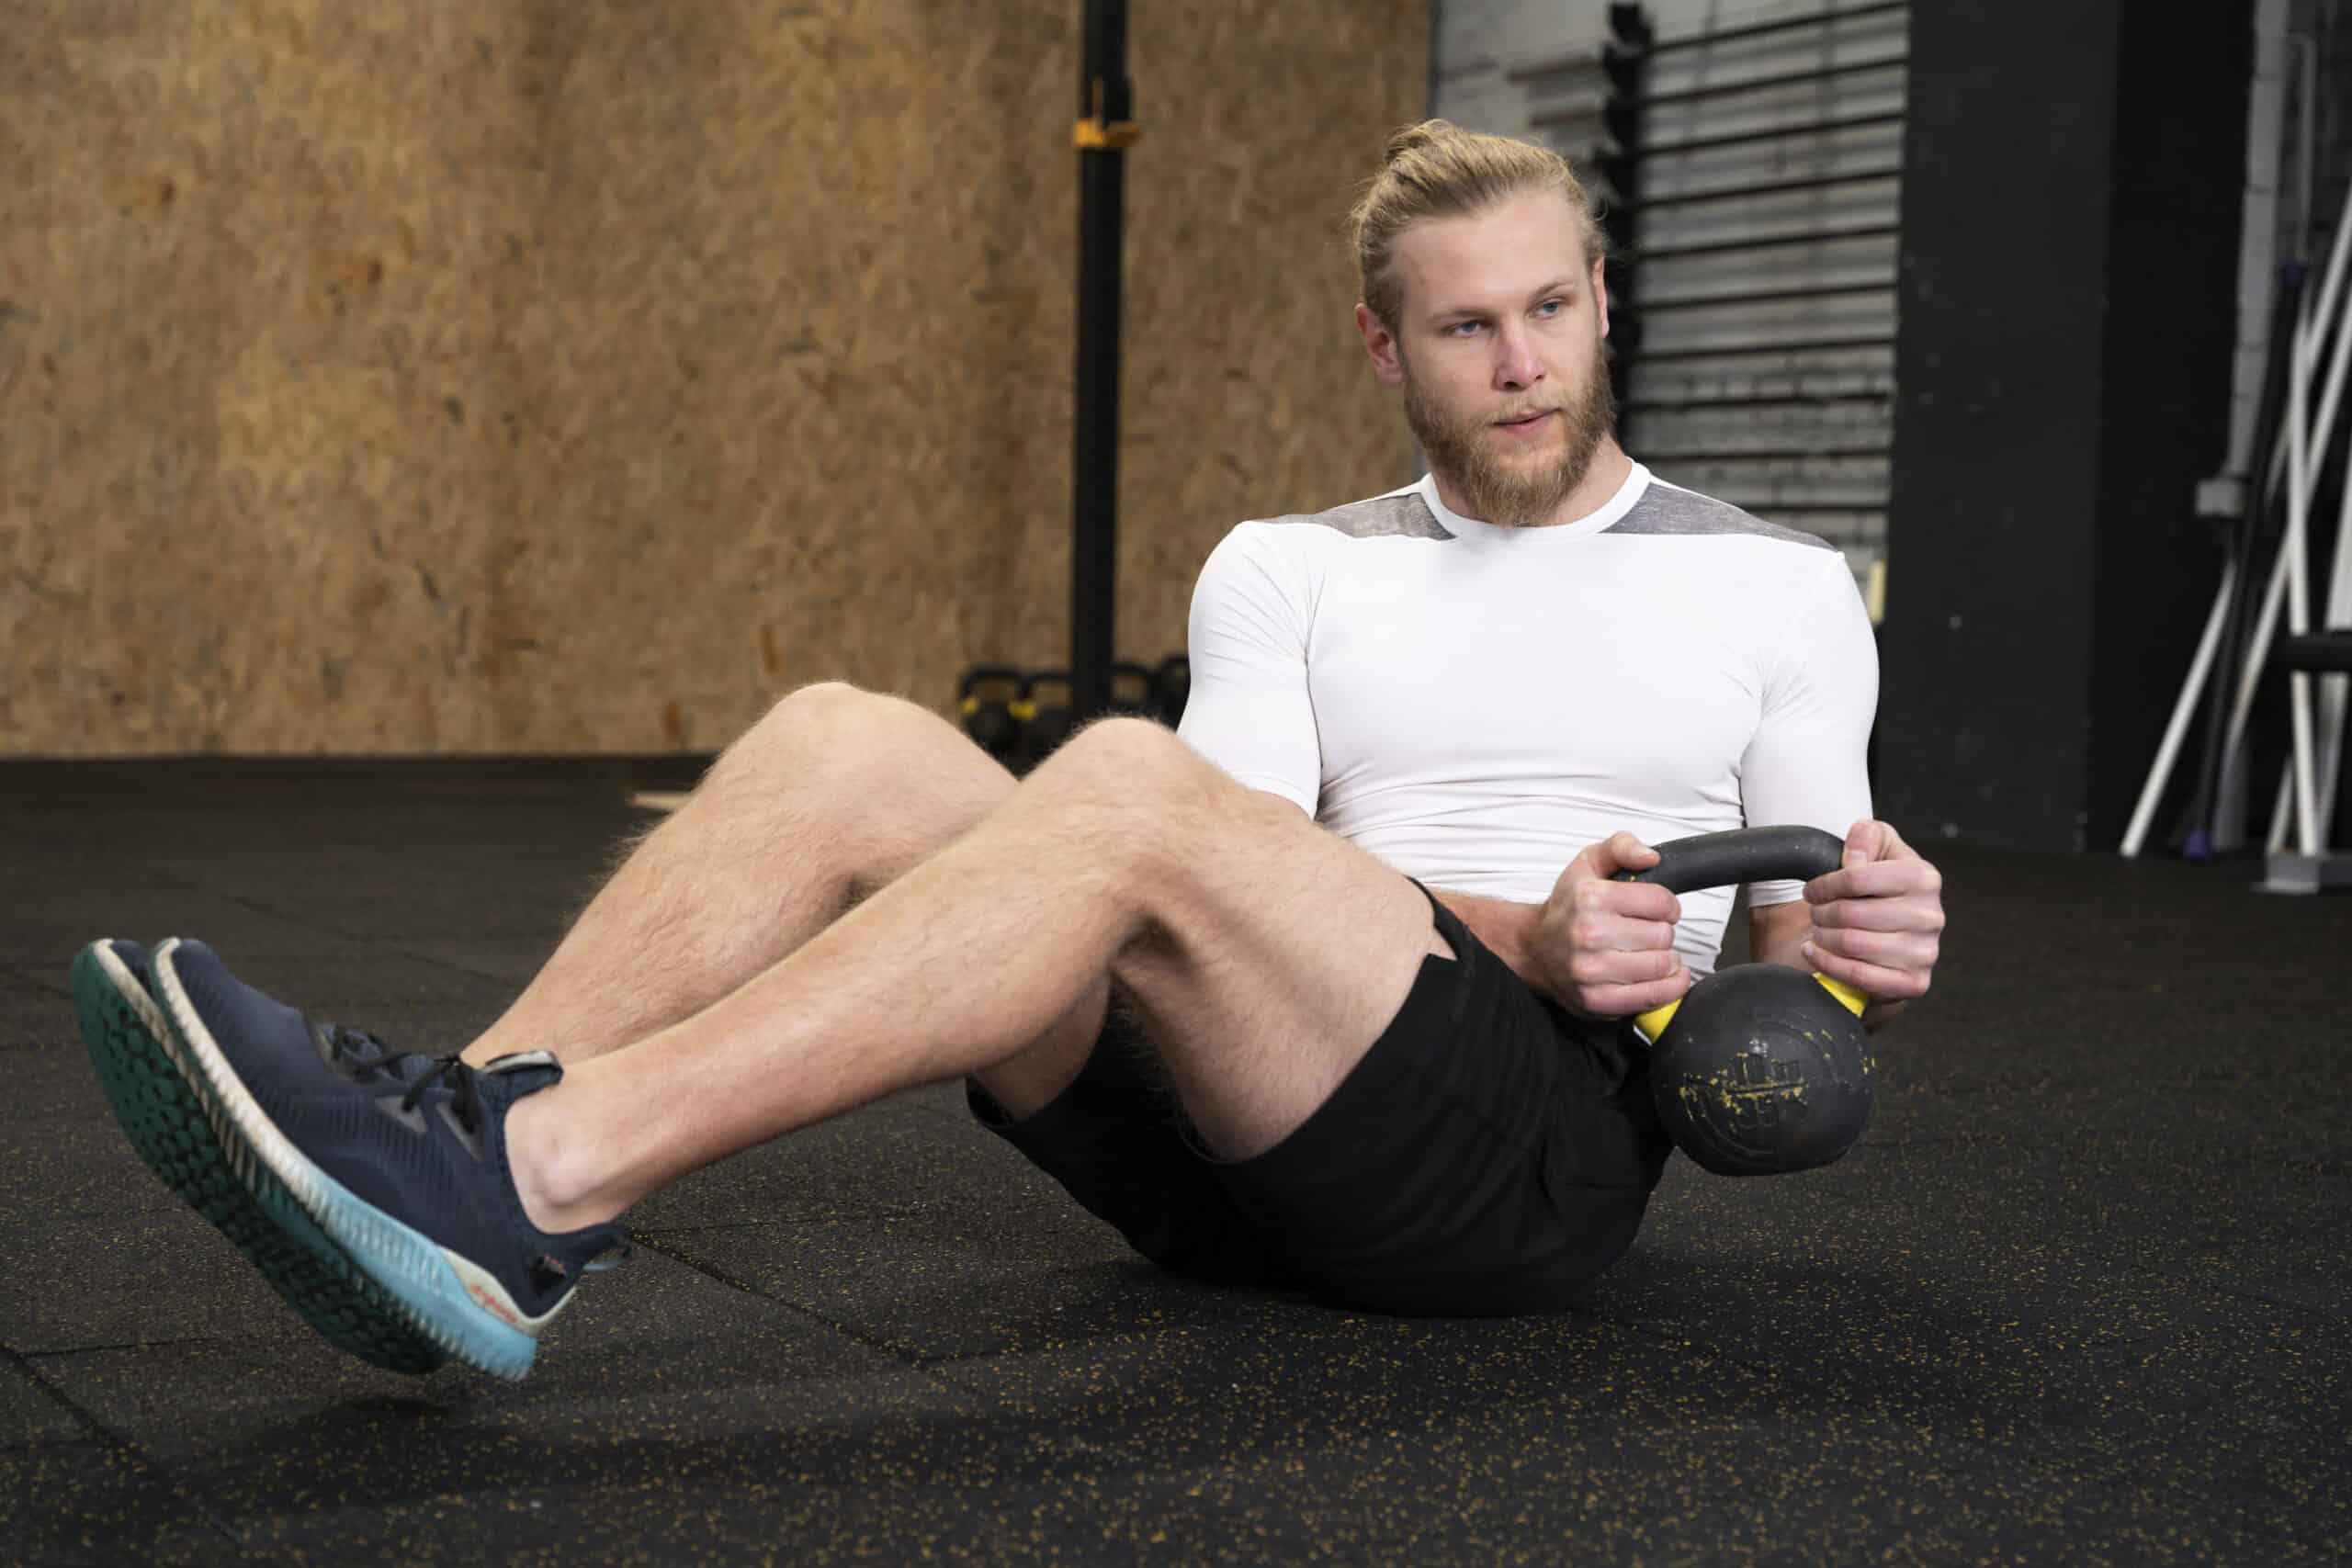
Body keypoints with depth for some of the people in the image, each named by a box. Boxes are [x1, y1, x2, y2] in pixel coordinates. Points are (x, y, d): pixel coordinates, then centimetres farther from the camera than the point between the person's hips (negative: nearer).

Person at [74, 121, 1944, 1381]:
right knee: (850, 748, -18)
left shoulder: (1777, 586, 16)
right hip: (1238, 1123, 3)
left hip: (1542, 1142, -3)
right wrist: (1513, 932, -14)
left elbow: (1798, 957, 14)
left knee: (1130, 782, -32)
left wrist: (1864, 934, -10)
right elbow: (1256, 912, 4)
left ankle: (527, 1189, -41)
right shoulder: (1287, 568, 19)